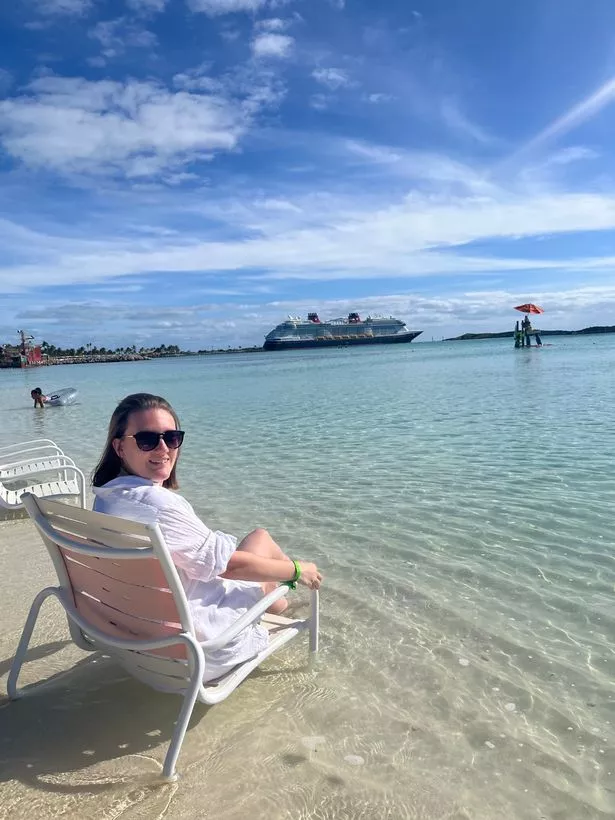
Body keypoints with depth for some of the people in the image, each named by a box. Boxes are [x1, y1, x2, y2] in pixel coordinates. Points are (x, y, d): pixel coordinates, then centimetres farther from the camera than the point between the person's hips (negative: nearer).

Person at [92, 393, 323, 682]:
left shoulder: (106, 497, -3)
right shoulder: (160, 503, -31)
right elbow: (232, 564, -21)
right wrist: (299, 569, -5)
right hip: (196, 645, -8)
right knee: (261, 538, 8)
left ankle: (273, 600, 44)